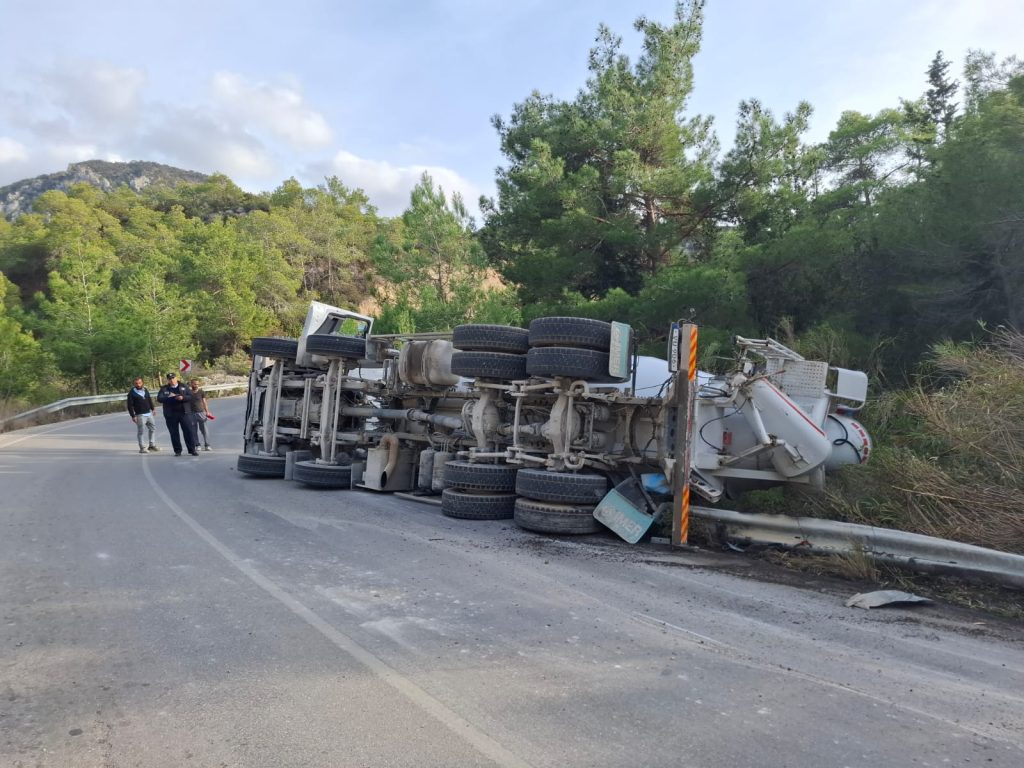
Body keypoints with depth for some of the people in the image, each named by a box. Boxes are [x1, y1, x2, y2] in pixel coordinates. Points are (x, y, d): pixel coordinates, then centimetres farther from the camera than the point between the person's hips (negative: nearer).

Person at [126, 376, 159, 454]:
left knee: (153, 429, 11)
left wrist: (152, 409, 19)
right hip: (140, 415, -6)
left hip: (149, 413, 6)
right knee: (141, 432, -3)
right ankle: (142, 448, 3)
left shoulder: (145, 390, 9)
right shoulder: (132, 392, -9)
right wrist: (133, 416, -14)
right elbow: (130, 405, -10)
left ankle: (152, 445, 21)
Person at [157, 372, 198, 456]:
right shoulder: (164, 388, 8)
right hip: (171, 415, 1)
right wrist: (169, 397, -19)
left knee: (189, 432, -4)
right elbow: (159, 398, -5)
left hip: (184, 413, -1)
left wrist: (183, 398, -19)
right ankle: (177, 451, 14)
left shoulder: (183, 387, 9)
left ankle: (192, 450, 2)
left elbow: (191, 396, 0)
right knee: (174, 434, 5)